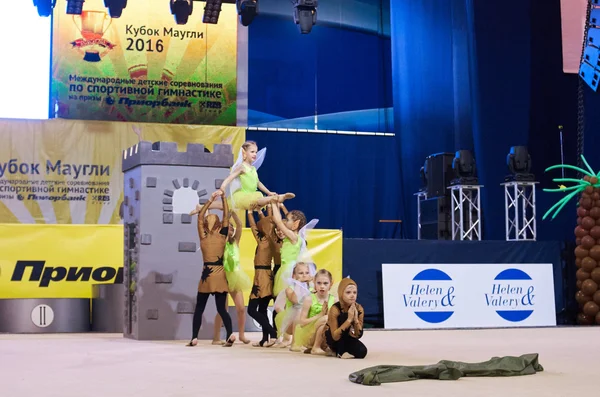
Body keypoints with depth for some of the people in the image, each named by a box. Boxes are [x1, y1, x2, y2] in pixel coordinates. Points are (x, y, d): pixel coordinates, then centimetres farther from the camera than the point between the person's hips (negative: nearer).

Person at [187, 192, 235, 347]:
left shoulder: (203, 237, -3)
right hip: (220, 274, 1)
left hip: (207, 274, -1)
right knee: (221, 308, 3)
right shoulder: (222, 237, -1)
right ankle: (230, 334, -18)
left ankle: (194, 338, 3)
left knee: (199, 308, 9)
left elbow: (200, 216, 3)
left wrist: (210, 201, 1)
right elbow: (226, 216, 4)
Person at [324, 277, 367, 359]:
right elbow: (335, 336, -30)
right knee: (344, 316, -30)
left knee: (362, 351, -28)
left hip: (347, 338, 4)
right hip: (333, 340, -4)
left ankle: (346, 349, 7)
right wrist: (349, 319, -37)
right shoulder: (335, 309, -26)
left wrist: (355, 319, -29)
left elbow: (358, 335, -13)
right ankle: (340, 352, -18)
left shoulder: (359, 309, -13)